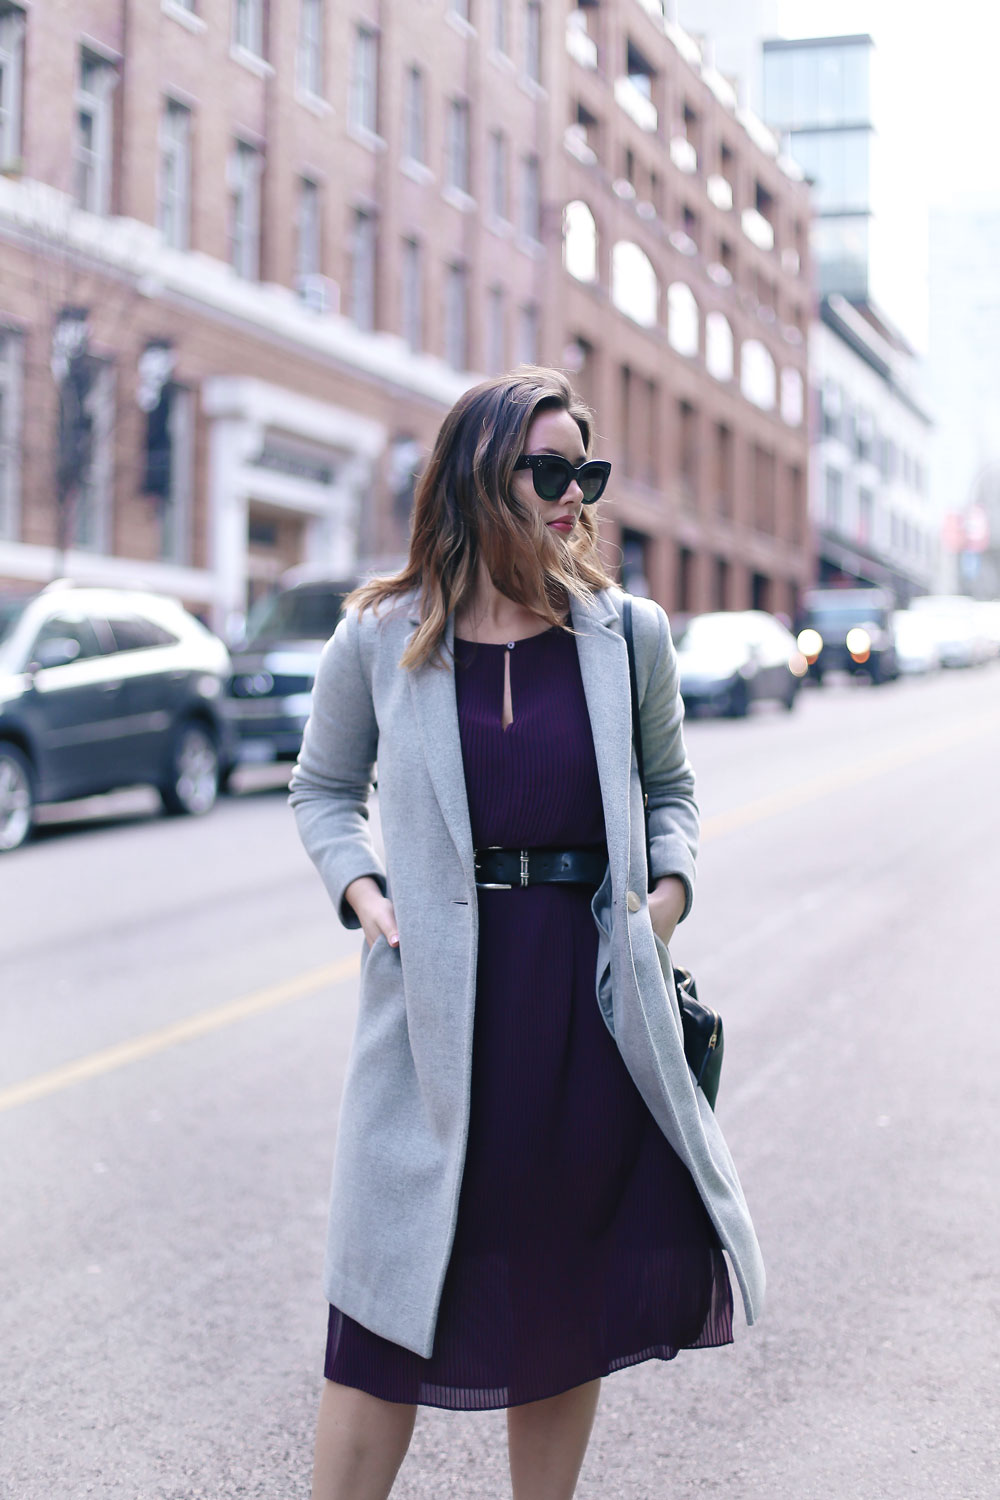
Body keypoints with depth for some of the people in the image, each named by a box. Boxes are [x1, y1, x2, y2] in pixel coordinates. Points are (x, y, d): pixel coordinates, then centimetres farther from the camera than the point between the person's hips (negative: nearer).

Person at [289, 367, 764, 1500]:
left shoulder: (626, 633, 3)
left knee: (568, 1288, 13)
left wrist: (669, 884, -2)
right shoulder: (381, 638, -1)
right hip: (439, 992, -2)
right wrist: (361, 888, -5)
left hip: (594, 990, 2)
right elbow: (323, 789, 11)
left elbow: (669, 789, 16)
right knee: (398, 1292, 3)